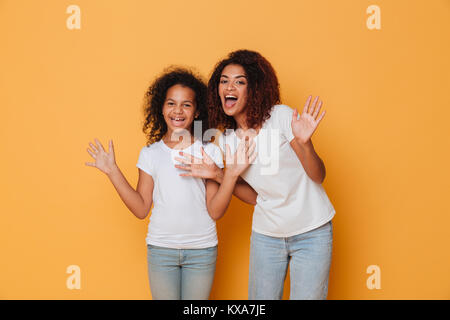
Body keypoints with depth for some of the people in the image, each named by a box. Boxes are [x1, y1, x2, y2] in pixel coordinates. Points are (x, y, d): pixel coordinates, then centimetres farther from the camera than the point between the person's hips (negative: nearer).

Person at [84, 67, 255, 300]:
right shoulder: (150, 153, 3)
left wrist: (231, 174, -16)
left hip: (202, 250, 0)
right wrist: (112, 171, -3)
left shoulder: (209, 152, 0)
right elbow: (141, 209, 1)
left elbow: (215, 211, -4)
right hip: (160, 248, 1)